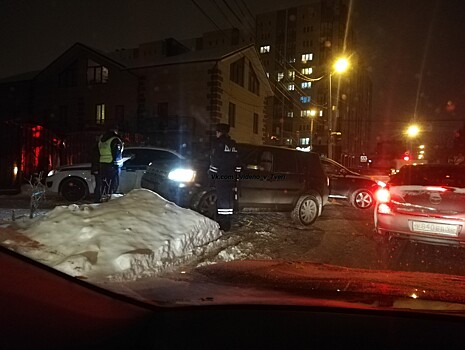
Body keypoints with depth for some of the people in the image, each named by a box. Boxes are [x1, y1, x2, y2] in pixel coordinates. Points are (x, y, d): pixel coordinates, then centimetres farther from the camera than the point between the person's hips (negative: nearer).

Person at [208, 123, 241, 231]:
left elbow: (214, 160, -10)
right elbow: (237, 162, 15)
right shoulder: (233, 144, 14)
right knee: (229, 198, 9)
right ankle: (227, 223, 15)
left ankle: (223, 223, -4)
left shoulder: (218, 142, -6)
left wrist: (212, 173, -2)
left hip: (221, 175, -6)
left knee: (222, 198, -5)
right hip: (231, 176, 6)